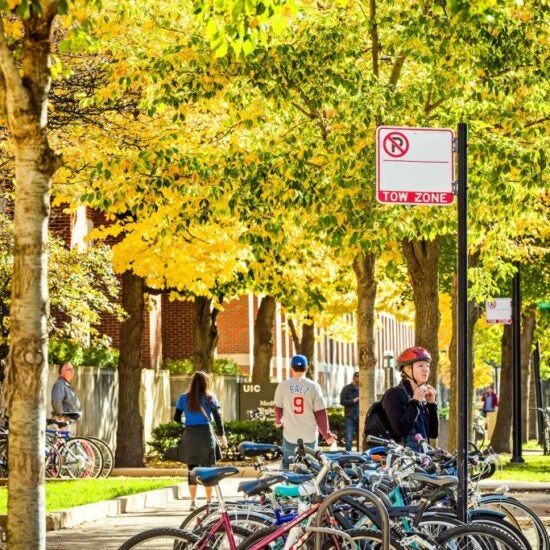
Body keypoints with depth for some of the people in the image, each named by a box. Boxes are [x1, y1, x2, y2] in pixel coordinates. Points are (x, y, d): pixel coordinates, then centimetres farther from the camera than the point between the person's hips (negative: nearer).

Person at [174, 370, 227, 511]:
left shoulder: (184, 398, 3)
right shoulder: (210, 398, 0)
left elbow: (177, 418, 5)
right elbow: (218, 417, -1)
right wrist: (222, 435, 7)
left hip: (190, 435, 1)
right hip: (206, 434, -1)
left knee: (192, 468, 6)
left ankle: (193, 501, 3)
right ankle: (209, 500, 10)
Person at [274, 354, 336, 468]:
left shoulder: (283, 386, -4)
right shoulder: (314, 387, -6)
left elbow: (278, 408, 8)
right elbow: (320, 413, -6)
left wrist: (278, 421, 31)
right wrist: (327, 435, 5)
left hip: (290, 436, 0)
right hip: (310, 437, 0)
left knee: (287, 466, 10)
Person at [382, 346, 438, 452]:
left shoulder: (423, 399, 17)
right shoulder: (394, 395, -3)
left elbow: (433, 433, 13)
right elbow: (400, 430, -15)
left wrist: (431, 404, 6)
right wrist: (415, 402, -10)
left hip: (422, 453, 7)